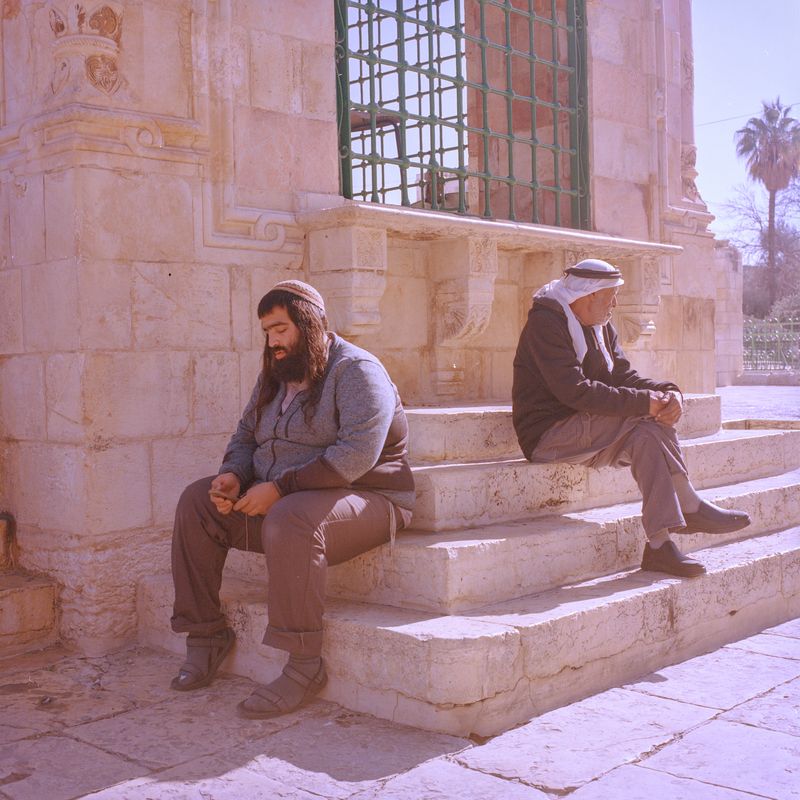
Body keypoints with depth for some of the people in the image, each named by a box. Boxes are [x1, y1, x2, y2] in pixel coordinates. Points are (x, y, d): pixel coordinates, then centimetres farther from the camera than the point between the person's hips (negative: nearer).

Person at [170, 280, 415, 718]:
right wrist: (233, 475, -5)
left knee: (289, 520, -38)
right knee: (196, 501, -7)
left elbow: (356, 455, -25)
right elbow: (245, 436, 19)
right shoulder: (275, 374, 14)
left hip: (364, 499, -8)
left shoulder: (356, 370, -12)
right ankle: (206, 633, -1)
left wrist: (279, 488, -27)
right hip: (278, 498, 8)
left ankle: (305, 664, -28)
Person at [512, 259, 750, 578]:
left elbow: (622, 376, 9)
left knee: (648, 435, -19)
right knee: (647, 422, -25)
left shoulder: (602, 325, 14)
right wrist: (643, 402, -26)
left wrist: (667, 392, -12)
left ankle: (659, 546, -21)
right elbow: (574, 390, -26)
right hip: (548, 435, -9)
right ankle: (690, 509, -14)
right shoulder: (546, 322, -15)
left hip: (586, 435, 9)